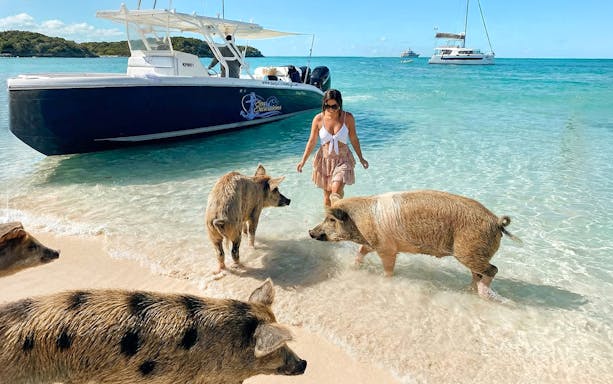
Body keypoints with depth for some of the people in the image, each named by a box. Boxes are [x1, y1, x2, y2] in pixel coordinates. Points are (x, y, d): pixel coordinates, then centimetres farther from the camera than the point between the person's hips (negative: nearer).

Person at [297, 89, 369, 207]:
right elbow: (312, 141, 1)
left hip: (342, 160, -1)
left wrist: (361, 158, 12)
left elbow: (354, 139, 5)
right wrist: (303, 160, -3)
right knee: (327, 195, 8)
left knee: (336, 192, -17)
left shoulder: (348, 117, -7)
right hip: (324, 159, 1)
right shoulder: (318, 119, -7)